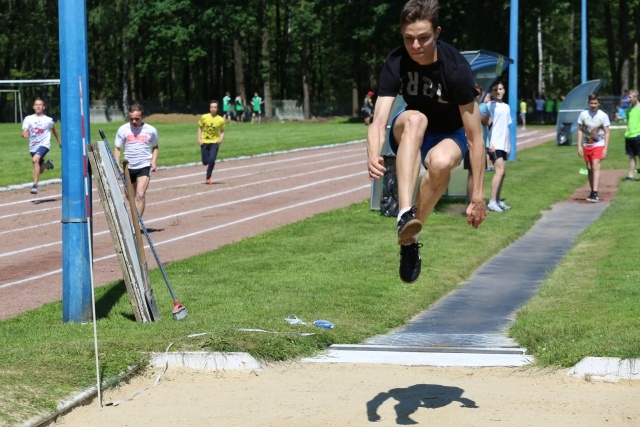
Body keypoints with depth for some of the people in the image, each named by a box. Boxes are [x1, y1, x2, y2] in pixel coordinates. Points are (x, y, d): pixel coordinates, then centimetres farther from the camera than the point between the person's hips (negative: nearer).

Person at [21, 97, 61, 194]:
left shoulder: (48, 120, -1)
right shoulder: (28, 119, -2)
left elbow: (54, 130, 18)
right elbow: (24, 133, -10)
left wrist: (59, 141, 27)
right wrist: (24, 134, -34)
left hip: (44, 145, -4)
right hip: (33, 146, 4)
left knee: (35, 159, -33)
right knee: (39, 170, 16)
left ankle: (35, 185, -32)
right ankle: (47, 163, 52)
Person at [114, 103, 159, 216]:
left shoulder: (151, 130, -1)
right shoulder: (123, 130, -2)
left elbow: (155, 147, 15)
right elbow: (117, 149, 4)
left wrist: (154, 161, -1)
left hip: (144, 167, -3)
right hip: (129, 167, 3)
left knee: (140, 195, -19)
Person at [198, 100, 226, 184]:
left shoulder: (220, 120, -6)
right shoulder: (204, 117, -5)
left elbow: (222, 131, 7)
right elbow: (200, 128, 7)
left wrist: (221, 138, -11)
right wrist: (199, 139, -3)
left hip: (214, 142, -1)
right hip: (204, 142, 1)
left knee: (212, 160, -19)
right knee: (205, 162, 0)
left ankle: (208, 177, -1)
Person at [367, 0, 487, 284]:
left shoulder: (457, 68, -26)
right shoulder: (396, 63, -20)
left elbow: (475, 136, -23)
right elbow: (379, 121, -28)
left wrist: (478, 195, -26)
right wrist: (373, 156, -51)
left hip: (449, 136, -2)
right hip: (407, 134, 2)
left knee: (441, 162, -38)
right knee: (415, 119, -36)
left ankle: (409, 237, -19)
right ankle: (405, 215, -49)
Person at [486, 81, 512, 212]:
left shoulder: (506, 107, 16)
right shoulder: (490, 106, -5)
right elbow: (487, 124, -9)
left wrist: (509, 145, 17)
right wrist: (490, 143, -16)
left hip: (503, 145, 7)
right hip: (494, 144, -7)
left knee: (503, 172, 8)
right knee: (500, 171, -15)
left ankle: (498, 200, 16)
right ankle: (492, 202, -13)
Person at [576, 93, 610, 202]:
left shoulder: (603, 116, -4)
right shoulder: (583, 114, 1)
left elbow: (607, 133, -1)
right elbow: (580, 130, 7)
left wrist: (605, 149, -7)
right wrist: (579, 146, 0)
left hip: (599, 145, -3)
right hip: (586, 146, 4)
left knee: (595, 167, -16)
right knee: (589, 169, 8)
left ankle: (595, 193, -22)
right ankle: (592, 192, 18)